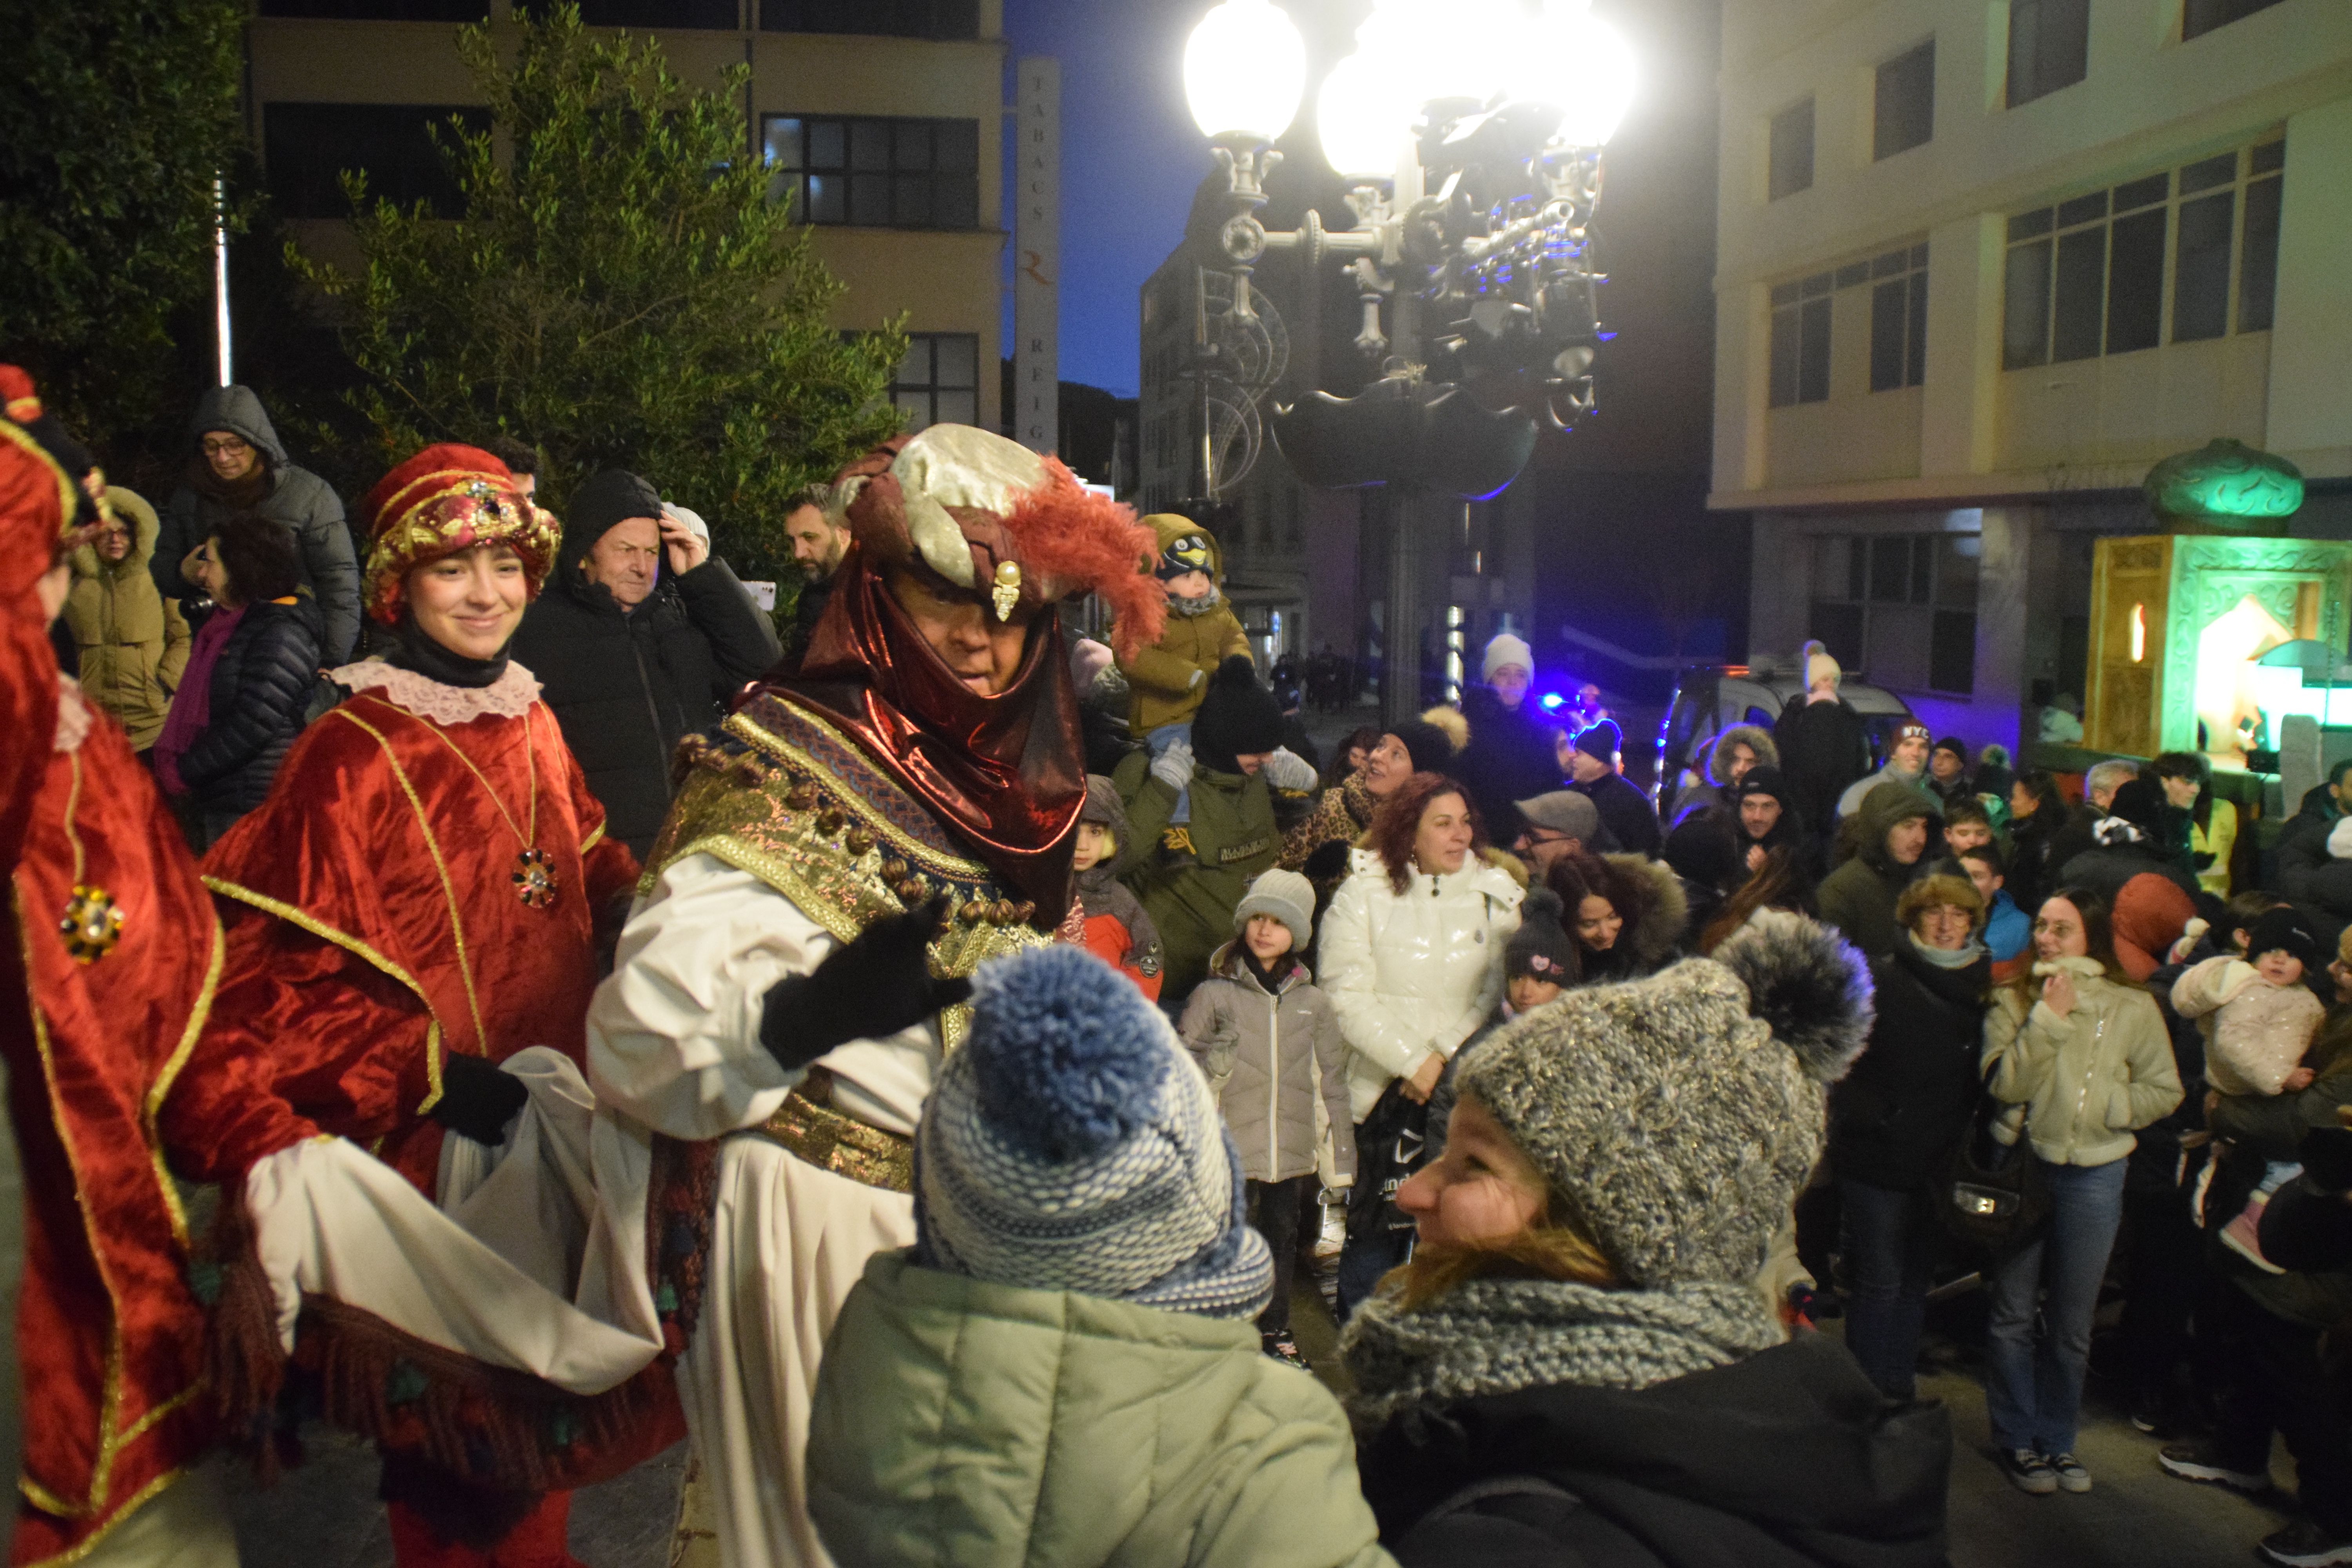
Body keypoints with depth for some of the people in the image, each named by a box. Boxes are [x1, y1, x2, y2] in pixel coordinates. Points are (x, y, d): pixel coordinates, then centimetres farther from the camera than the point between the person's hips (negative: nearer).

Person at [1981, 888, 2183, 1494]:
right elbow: (2005, 1084, -14)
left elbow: (2164, 1091, 0)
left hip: (2093, 1176, 1)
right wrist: (2048, 1019, -19)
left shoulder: (2133, 1008, -3)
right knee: (2014, 1314, 9)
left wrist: (2101, 1105, -13)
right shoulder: (2014, 1001, -4)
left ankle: (2057, 1438, 30)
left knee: (2070, 1323, 14)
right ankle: (2017, 1439, 24)